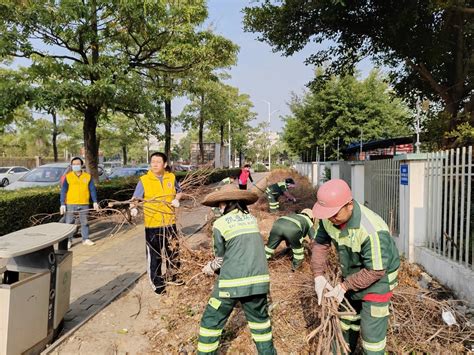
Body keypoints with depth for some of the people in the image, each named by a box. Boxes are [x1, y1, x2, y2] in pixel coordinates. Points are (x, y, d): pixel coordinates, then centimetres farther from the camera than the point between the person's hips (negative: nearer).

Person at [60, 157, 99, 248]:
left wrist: (95, 202, 3)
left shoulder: (87, 176, 5)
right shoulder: (68, 177, 1)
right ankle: (69, 240, 13)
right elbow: (63, 191, 0)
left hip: (84, 204, 1)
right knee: (69, 222, 2)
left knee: (84, 222, 9)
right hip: (71, 204, -1)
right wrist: (62, 204, -6)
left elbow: (92, 190, 7)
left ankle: (86, 239, 19)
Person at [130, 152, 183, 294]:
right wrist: (133, 208, -29)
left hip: (170, 222, 3)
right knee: (154, 254, 6)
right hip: (152, 223, -3)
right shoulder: (144, 180, -9)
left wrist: (176, 199, -4)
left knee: (173, 251, 18)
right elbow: (135, 198, -9)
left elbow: (179, 191, 16)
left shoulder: (171, 177, 0)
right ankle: (156, 283, 23)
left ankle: (174, 276, 39)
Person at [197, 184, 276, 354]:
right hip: (258, 279, 5)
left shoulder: (220, 224, -4)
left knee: (211, 321, 13)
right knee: (259, 317, 25)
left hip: (233, 282, -5)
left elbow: (221, 258, 3)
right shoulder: (252, 219, 10)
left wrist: (211, 267, 24)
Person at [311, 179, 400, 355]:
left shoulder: (372, 231, -39)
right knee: (347, 316, 25)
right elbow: (320, 243, -6)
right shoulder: (329, 217, -20)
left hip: (378, 278, -7)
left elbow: (375, 271, -30)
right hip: (352, 274, 7)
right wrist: (318, 275, -15)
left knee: (371, 329, 2)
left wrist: (344, 286, -26)